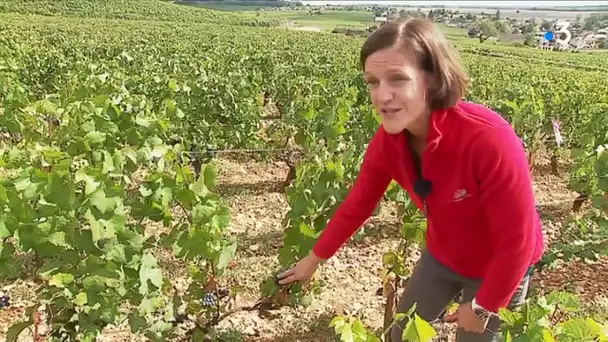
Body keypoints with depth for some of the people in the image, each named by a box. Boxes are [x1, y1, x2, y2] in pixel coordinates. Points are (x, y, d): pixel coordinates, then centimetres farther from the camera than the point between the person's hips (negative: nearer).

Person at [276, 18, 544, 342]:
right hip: (442, 255, 5)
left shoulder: (490, 139, -38)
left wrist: (482, 307, -15)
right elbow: (358, 204, -5)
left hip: (501, 267, -4)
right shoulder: (388, 140, -20)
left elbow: (517, 240, -27)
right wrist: (315, 258, 5)